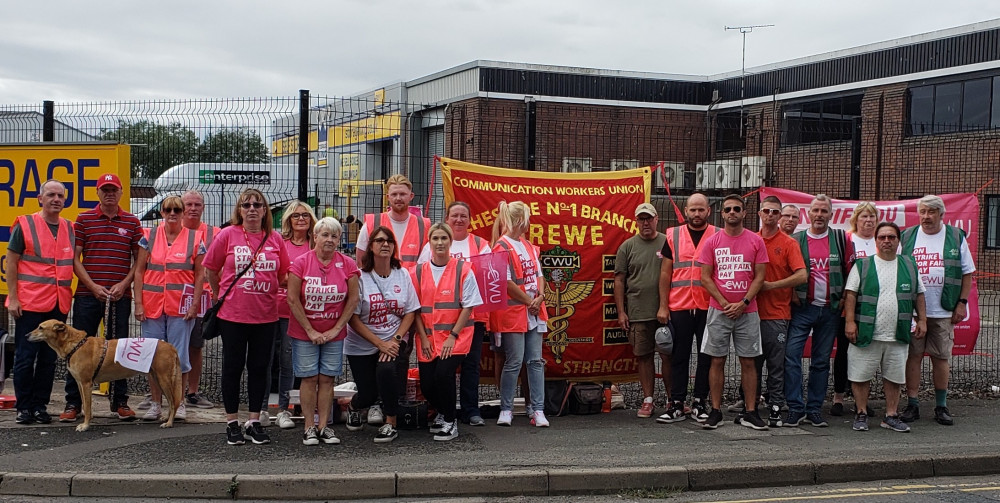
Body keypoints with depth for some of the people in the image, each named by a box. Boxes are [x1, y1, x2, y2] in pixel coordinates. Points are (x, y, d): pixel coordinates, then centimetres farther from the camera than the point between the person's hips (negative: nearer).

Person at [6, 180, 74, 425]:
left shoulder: (70, 229, 11)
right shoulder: (25, 225, -2)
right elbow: (11, 262, -2)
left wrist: (69, 297, 10)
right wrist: (12, 298, -8)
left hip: (59, 305, 4)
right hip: (30, 303, -4)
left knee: (49, 359, 7)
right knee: (25, 357, 1)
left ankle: (40, 406, 15)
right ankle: (24, 407, 9)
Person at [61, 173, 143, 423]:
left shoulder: (132, 222, 8)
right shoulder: (83, 219, 5)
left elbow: (139, 260, 9)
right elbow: (75, 258, 2)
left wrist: (124, 284, -6)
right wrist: (93, 286, -9)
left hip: (120, 296, 1)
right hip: (87, 294, -1)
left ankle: (120, 402, 15)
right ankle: (72, 403, 8)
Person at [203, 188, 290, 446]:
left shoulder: (275, 239, 4)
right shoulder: (227, 235, -2)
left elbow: (283, 275, 14)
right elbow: (211, 269, 5)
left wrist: (266, 294, 7)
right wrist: (222, 296, 11)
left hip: (265, 315, 2)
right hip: (233, 314, -2)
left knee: (260, 367, 9)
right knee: (233, 366, 6)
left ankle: (255, 421, 19)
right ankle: (232, 422, 16)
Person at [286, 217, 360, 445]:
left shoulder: (348, 265, -1)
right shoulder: (301, 262, -7)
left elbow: (353, 300, 1)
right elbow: (292, 300, -8)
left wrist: (336, 328, -5)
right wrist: (310, 331, -9)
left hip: (334, 333, 2)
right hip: (304, 332, -2)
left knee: (327, 379, 4)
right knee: (309, 378, 0)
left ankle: (324, 426, 11)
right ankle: (309, 427, 8)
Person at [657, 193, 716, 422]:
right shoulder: (673, 236, 8)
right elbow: (665, 273, 8)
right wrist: (663, 306, 3)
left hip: (709, 307, 0)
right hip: (679, 307, 0)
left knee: (706, 355, 5)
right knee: (679, 355, 4)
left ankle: (700, 403, 13)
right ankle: (677, 403, 9)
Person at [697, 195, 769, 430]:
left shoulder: (756, 241, 3)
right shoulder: (712, 241, 2)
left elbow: (759, 277, 1)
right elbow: (705, 277, 0)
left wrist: (743, 303, -10)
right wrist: (724, 303, -9)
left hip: (747, 311, 0)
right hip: (718, 311, 0)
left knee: (748, 361, 3)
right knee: (717, 361, 2)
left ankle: (750, 412, 9)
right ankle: (715, 411, 9)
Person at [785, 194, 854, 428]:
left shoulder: (841, 239, 5)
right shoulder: (796, 239, 2)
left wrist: (845, 297, 2)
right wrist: (791, 294, -2)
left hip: (830, 310, 1)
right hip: (802, 308, -1)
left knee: (821, 361, 7)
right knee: (792, 354, -12)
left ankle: (814, 408, 15)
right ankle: (795, 408, -7)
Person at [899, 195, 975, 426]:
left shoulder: (956, 237, 4)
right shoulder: (907, 237, 5)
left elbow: (967, 272, 6)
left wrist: (962, 302, -2)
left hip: (943, 312, 0)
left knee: (941, 358, 6)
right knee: (913, 356, 2)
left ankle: (941, 406, 16)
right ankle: (912, 405, 9)